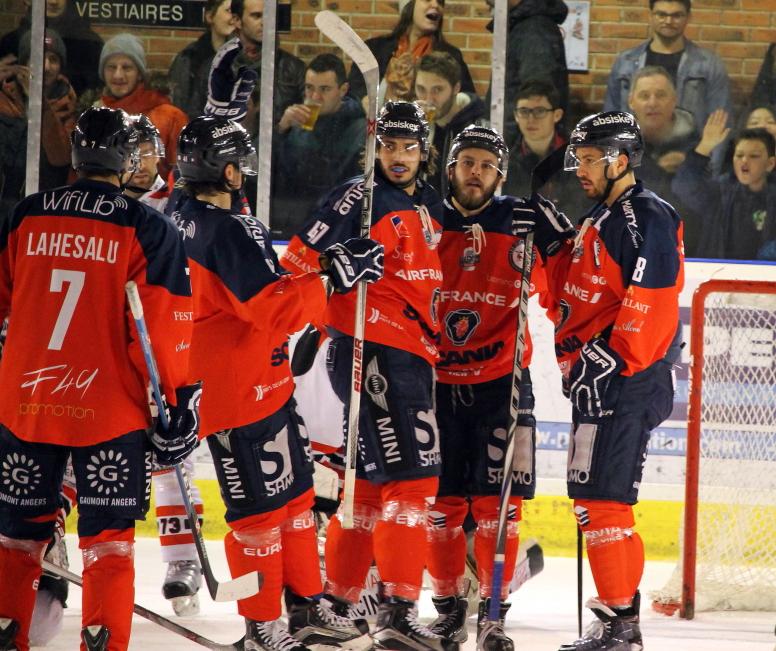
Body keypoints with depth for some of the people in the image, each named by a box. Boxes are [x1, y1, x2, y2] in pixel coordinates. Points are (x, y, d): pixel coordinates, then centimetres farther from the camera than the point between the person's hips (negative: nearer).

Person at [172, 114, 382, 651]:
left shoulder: (181, 223, 9)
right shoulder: (229, 230, -22)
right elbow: (274, 306, -27)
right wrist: (335, 276, -23)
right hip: (244, 392, -10)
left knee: (294, 492, 17)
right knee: (260, 506, -2)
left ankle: (307, 606, 26)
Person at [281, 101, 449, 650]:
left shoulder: (430, 207, 16)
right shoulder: (362, 199, -10)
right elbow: (302, 261, -14)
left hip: (413, 354, 9)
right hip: (372, 350, -9)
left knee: (375, 477, 13)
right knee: (411, 474, -13)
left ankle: (337, 599, 22)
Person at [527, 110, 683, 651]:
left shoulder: (647, 217, -12)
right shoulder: (600, 222, 19)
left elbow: (650, 304, -20)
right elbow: (572, 294, 20)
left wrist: (607, 361, -22)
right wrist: (554, 241, 9)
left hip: (626, 382, -11)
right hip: (598, 381, 11)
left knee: (601, 497, -13)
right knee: (596, 498, 13)